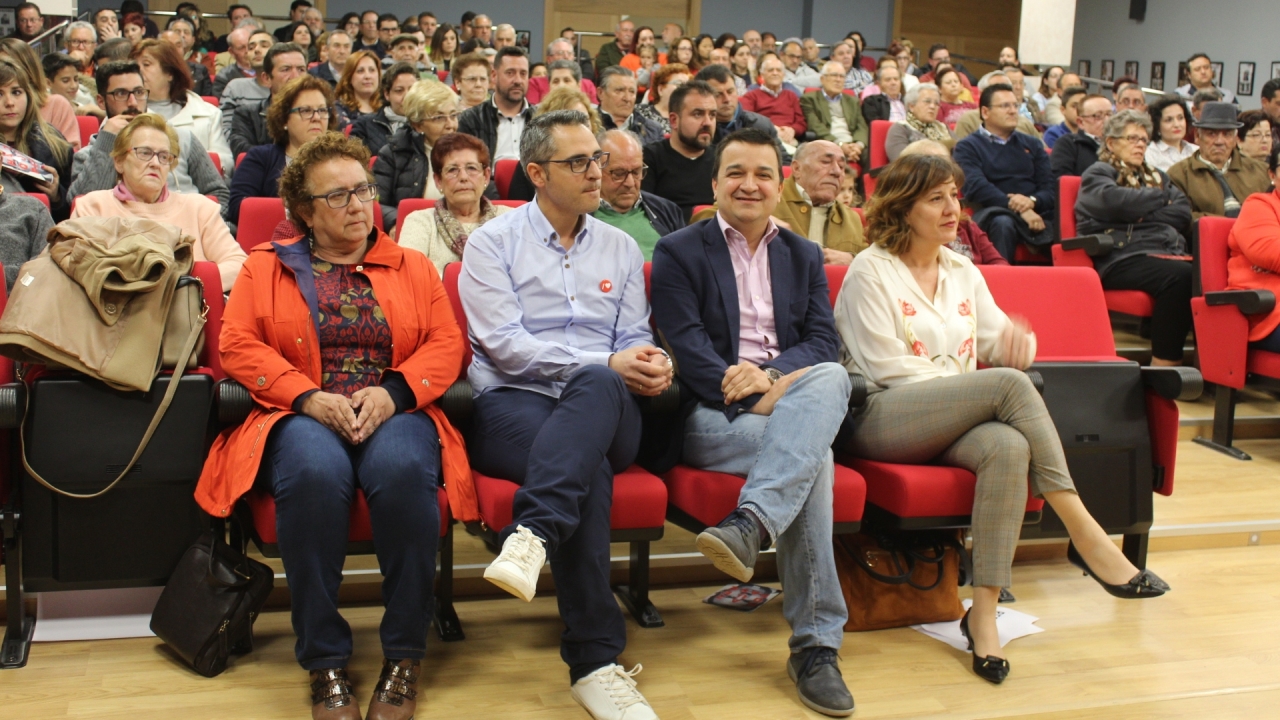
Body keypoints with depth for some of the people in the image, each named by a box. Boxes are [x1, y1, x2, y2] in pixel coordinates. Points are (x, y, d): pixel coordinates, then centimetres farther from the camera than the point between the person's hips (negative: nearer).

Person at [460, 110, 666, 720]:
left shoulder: (620, 248, 21)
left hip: (603, 407, 3)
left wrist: (650, 363, -10)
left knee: (597, 386, -36)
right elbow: (504, 344, -5)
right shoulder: (493, 242, 7)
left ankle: (533, 534, -48)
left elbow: (634, 339, 16)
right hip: (512, 402, -3)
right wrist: (606, 362, -13)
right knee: (586, 466, -36)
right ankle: (595, 660, -35)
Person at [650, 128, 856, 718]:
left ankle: (750, 524, -46)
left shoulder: (804, 256, 21)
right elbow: (687, 347, -5)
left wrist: (770, 374, -15)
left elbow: (824, 342, 7)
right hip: (712, 415, -4)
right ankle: (815, 643, -34)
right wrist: (748, 398, -21)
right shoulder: (678, 252, 9)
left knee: (831, 377, -34)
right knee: (814, 456, -33)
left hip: (793, 396, 4)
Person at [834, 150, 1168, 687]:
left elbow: (998, 341, 15)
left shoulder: (963, 272, 22)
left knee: (1010, 447, -33)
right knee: (1008, 384, -30)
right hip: (878, 420, -5)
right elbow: (889, 370, -7)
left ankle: (984, 611, -35)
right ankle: (1086, 537, -29)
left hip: (955, 422, 5)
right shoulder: (871, 272, 2)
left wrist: (1017, 343, -10)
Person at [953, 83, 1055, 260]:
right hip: (994, 213, -4)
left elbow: (1050, 186, 14)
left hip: (1036, 213, 4)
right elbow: (976, 187, -7)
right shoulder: (968, 147, 10)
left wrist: (1033, 201, -11)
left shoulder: (1032, 144, 25)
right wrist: (1018, 210, -18)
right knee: (1003, 223, -38)